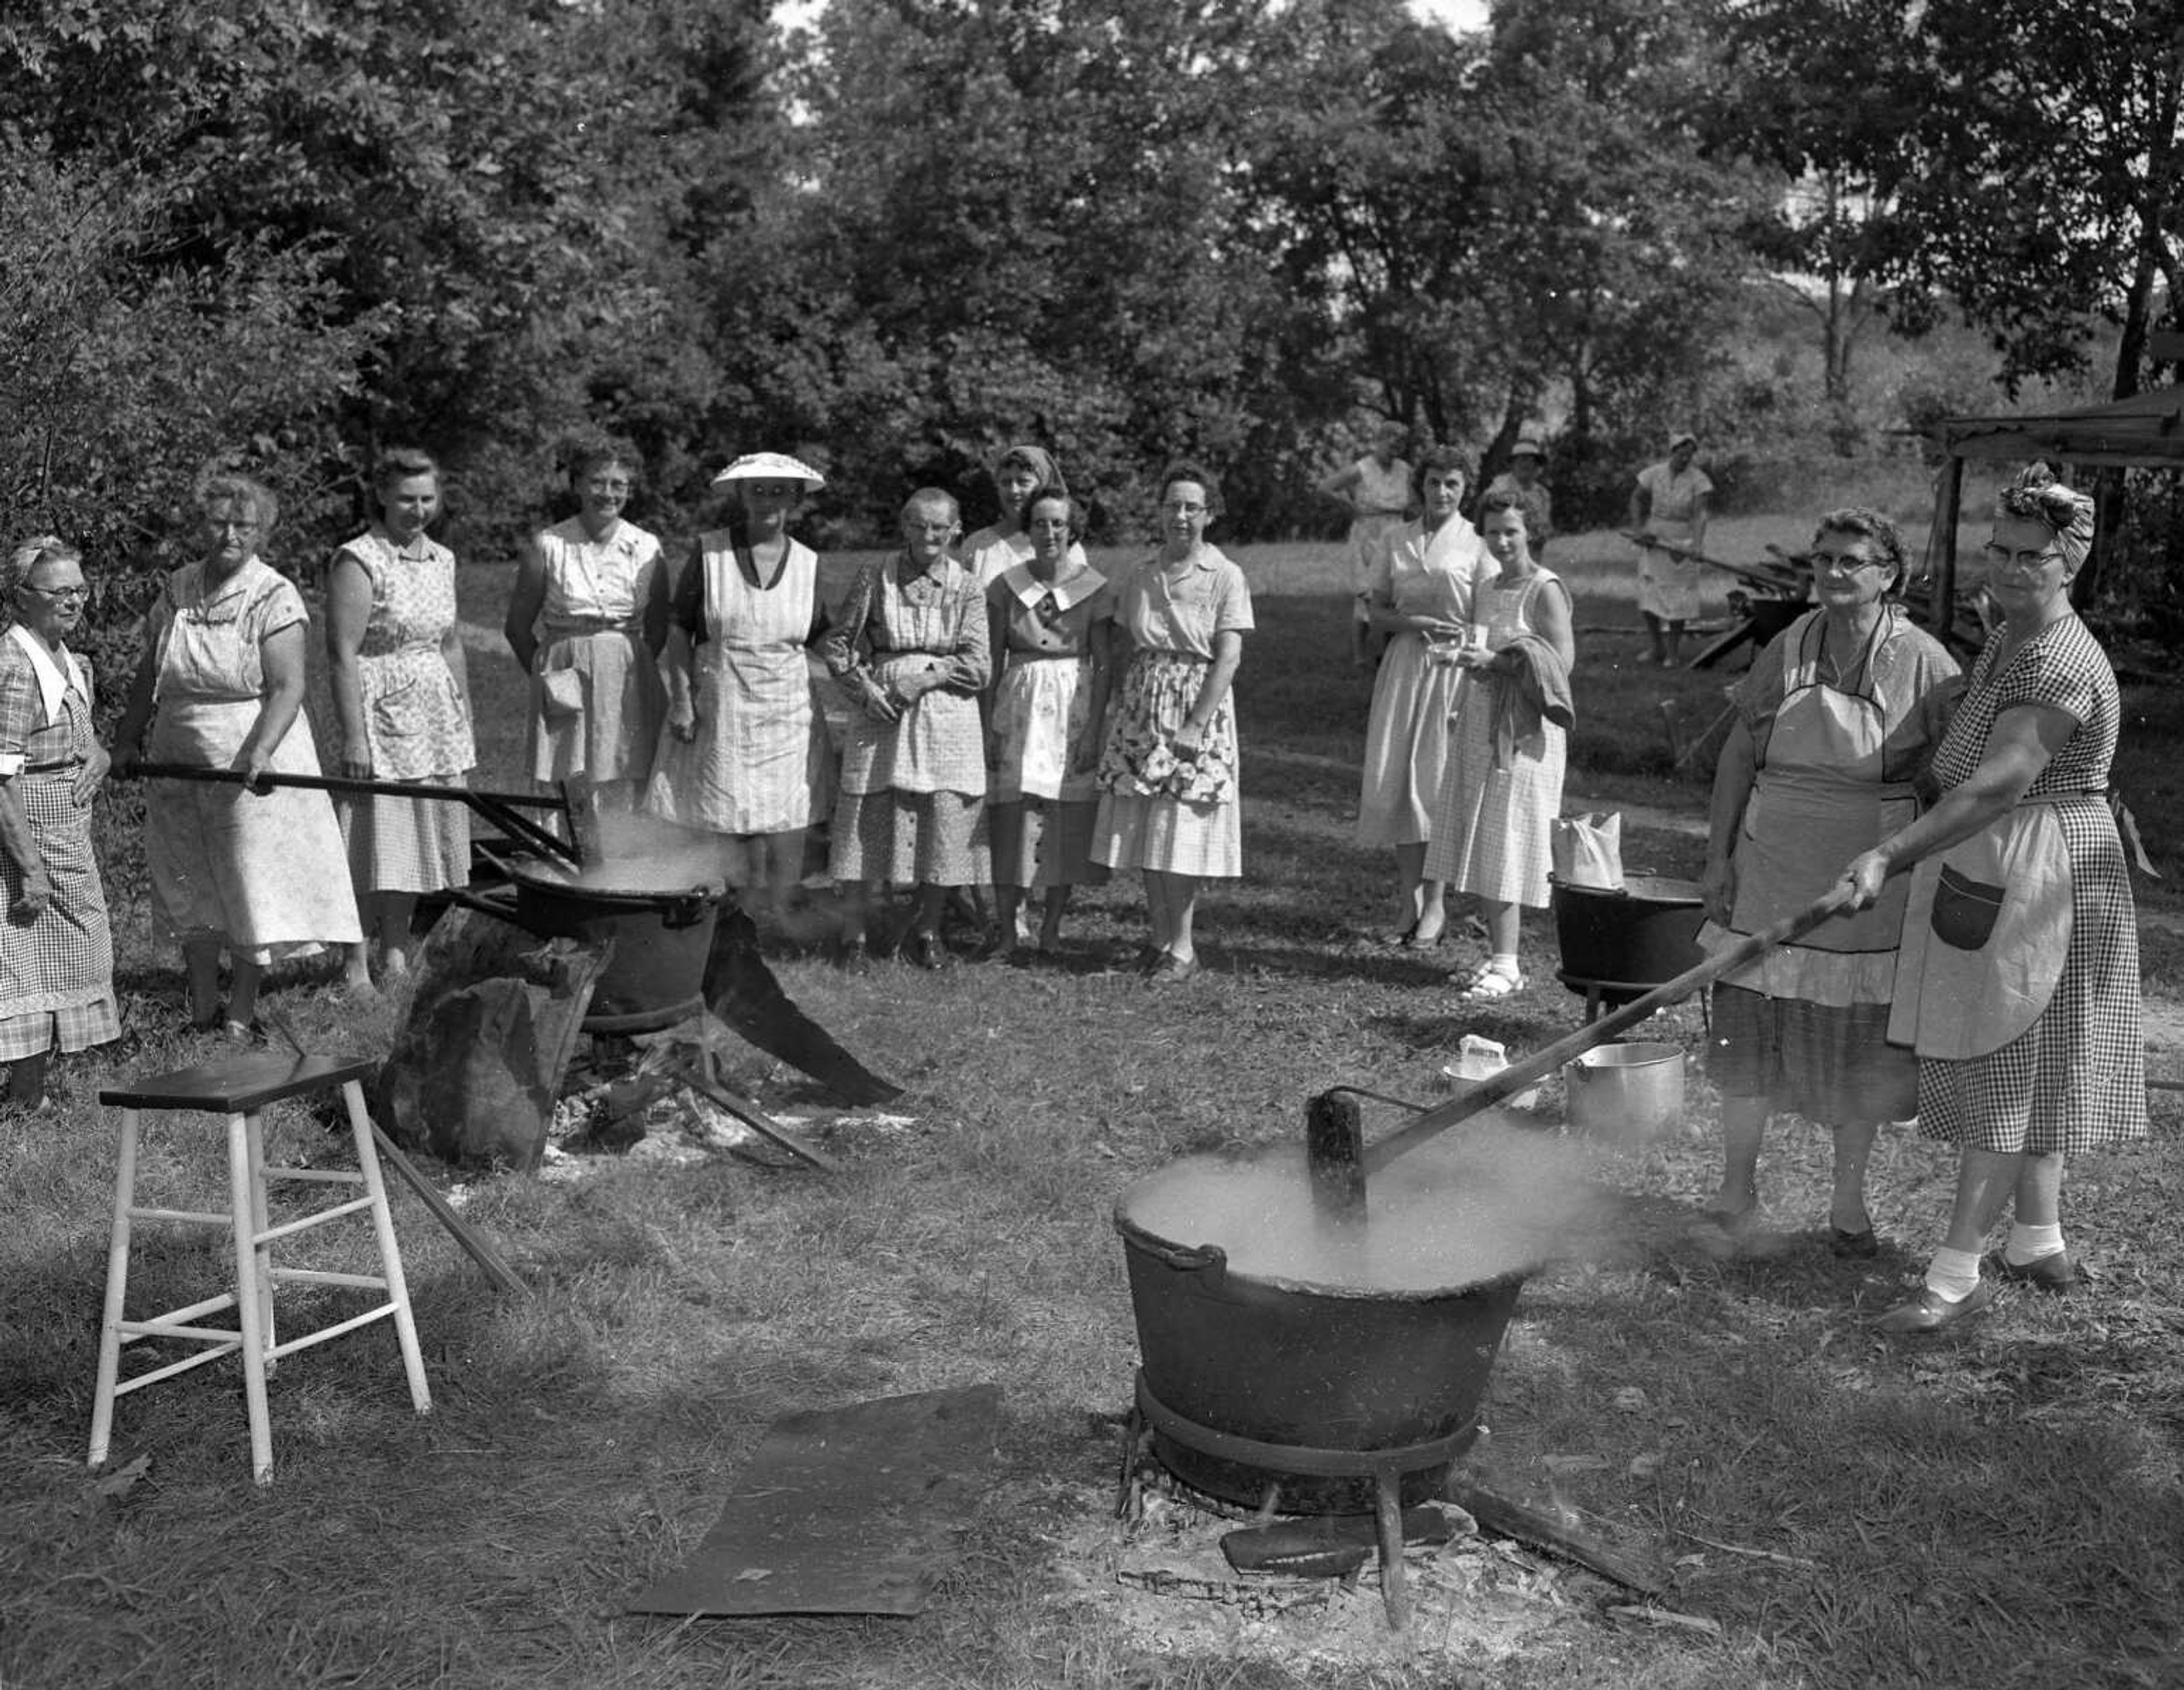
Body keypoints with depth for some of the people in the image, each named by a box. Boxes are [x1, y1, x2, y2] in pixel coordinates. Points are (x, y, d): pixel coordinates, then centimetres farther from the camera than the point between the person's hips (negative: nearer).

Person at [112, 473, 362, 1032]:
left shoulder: (275, 597, -10)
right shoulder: (177, 589, 5)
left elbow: (288, 687, -17)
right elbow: (150, 672, 15)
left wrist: (260, 752, -29)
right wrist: (126, 738, 13)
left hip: (252, 765, -5)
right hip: (181, 765, 5)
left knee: (254, 882, 1)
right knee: (190, 886, 11)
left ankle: (242, 1013, 14)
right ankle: (202, 1009, 24)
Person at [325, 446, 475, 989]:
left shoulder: (442, 560, 12)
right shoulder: (359, 561, -10)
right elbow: (342, 653, -15)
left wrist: (465, 723, 17)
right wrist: (353, 737, -20)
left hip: (437, 715, 7)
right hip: (381, 713, -7)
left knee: (420, 840, 10)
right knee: (374, 842, -5)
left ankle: (396, 957, 20)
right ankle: (357, 966, 2)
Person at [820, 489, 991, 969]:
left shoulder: (967, 587, 5)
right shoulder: (875, 577, 4)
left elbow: (979, 666, -1)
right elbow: (836, 643, 7)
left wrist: (928, 675, -14)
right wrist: (863, 685, -8)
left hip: (947, 718, 1)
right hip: (882, 713, 0)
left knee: (945, 825, 0)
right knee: (869, 819, -1)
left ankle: (927, 931, 18)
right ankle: (856, 932, 12)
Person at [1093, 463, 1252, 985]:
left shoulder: (1224, 576, -5)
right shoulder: (1140, 575, 9)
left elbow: (1228, 658, -11)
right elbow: (1125, 646, 12)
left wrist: (1195, 725, -17)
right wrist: (1120, 704, -1)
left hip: (1198, 705, -5)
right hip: (1141, 705, 5)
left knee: (1181, 829, -5)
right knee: (1142, 827, 6)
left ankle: (1183, 947, 3)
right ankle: (1160, 936, 17)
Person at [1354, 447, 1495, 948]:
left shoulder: (1476, 543, -1)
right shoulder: (1399, 541, 9)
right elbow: (1376, 611, 11)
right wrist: (1411, 621, -8)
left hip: (1455, 668, -4)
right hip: (1404, 664, 4)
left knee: (1439, 779, -3)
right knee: (1393, 778, 1)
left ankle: (1435, 904, 6)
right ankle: (1410, 897, 12)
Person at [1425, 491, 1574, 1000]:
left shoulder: (1545, 589, -8)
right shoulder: (1487, 589, 14)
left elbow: (1562, 661, -16)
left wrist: (1495, 661, -20)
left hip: (1525, 728, -8)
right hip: (1481, 721, 8)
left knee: (1507, 841, -9)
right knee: (1479, 840, 7)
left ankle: (1507, 964, -6)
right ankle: (1496, 951, 13)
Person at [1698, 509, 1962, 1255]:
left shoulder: (1923, 661, -7)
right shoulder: (1790, 647, 1)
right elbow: (1738, 755, 5)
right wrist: (1718, 853, 1)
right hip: (1770, 873, 2)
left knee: (1856, 1045, 8)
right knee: (1748, 1028, 7)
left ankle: (1849, 1204, 25)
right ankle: (1736, 1192, 22)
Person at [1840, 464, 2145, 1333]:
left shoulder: (2062, 668, -22)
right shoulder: (2007, 641, 11)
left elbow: (1997, 784, -35)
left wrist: (1890, 856, -44)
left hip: (2037, 887, -10)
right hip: (1991, 879, 10)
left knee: (2004, 1073, -5)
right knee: (2020, 1071, 16)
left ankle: (1955, 1275, 0)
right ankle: (2040, 1245, 28)